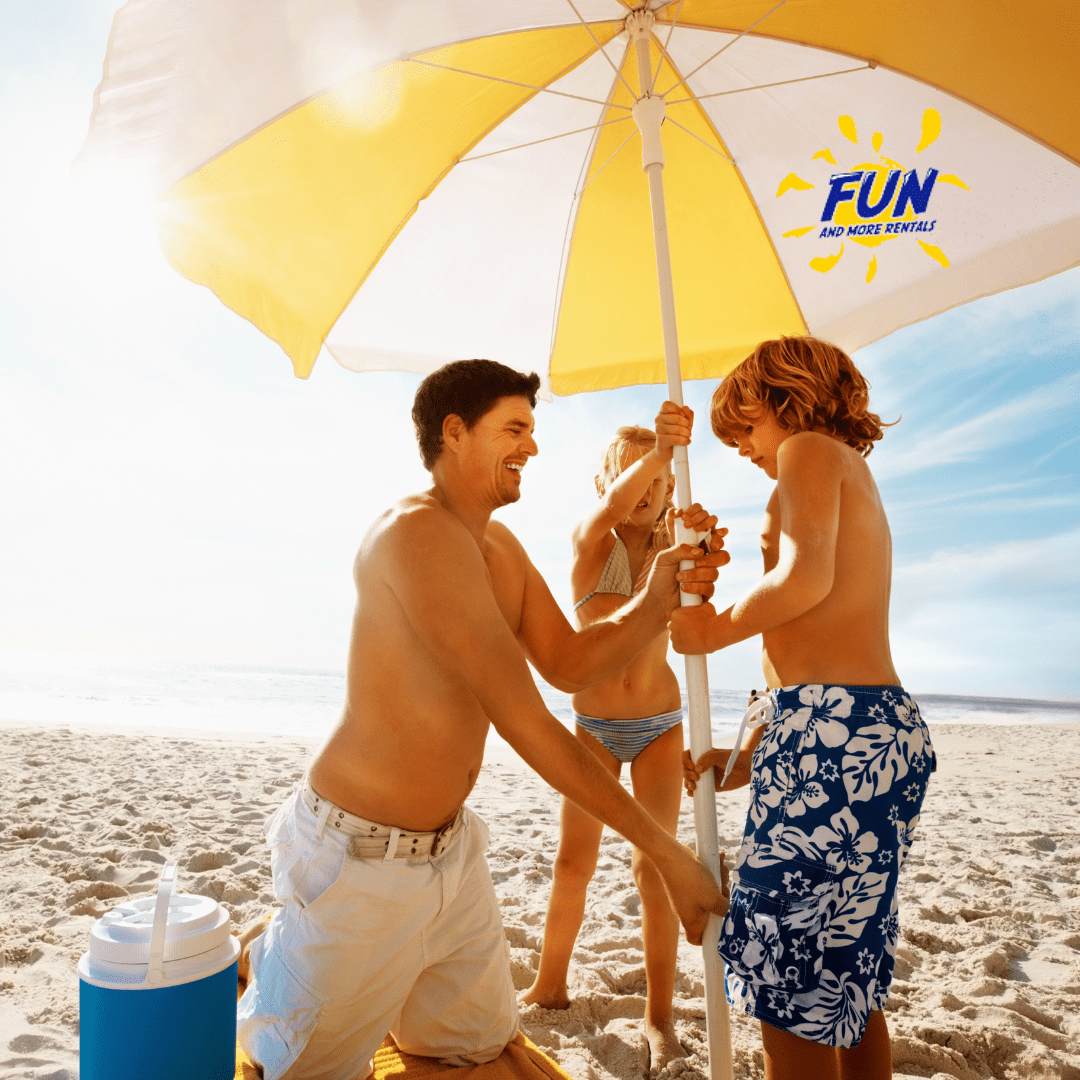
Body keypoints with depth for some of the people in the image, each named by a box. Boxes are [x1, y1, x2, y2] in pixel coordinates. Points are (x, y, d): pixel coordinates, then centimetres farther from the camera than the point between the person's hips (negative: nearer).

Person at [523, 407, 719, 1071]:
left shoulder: (673, 542, -1)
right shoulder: (589, 540, -9)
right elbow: (615, 506, -34)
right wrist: (660, 447, -51)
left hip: (660, 725, 1)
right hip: (594, 727, 0)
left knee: (655, 867, 3)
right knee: (574, 864, 10)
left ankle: (660, 1015, 19)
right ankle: (551, 987, 31)